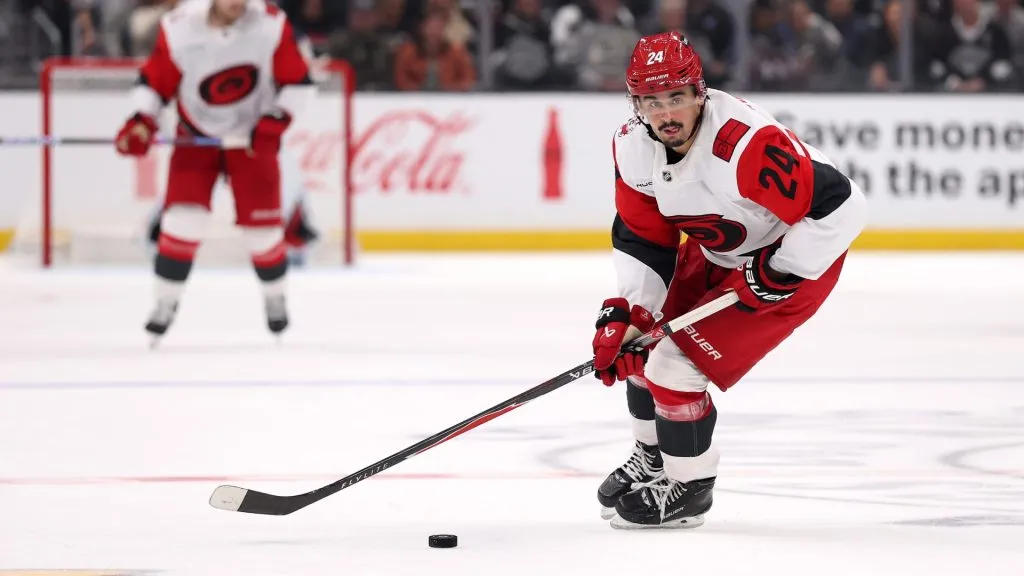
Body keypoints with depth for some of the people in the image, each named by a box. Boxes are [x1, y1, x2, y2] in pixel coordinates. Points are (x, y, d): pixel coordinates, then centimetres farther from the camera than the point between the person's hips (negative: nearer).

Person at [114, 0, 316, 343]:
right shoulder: (179, 28, -19)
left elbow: (298, 83, -9)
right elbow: (155, 81, -7)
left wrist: (275, 122, -20)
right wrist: (140, 121, -21)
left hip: (253, 136, 0)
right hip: (196, 135, 0)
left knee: (262, 224, 0)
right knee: (182, 219, -13)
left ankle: (274, 297, 27)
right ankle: (166, 305, 1)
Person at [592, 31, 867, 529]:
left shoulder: (746, 144, -38)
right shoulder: (634, 147, -14)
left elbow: (842, 206, -35)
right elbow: (642, 239, -3)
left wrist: (778, 274, -28)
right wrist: (621, 315, -15)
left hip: (792, 261, -8)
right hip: (715, 254, 8)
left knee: (679, 360, -13)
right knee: (641, 341, 12)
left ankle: (690, 486, 10)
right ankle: (653, 454, 39)